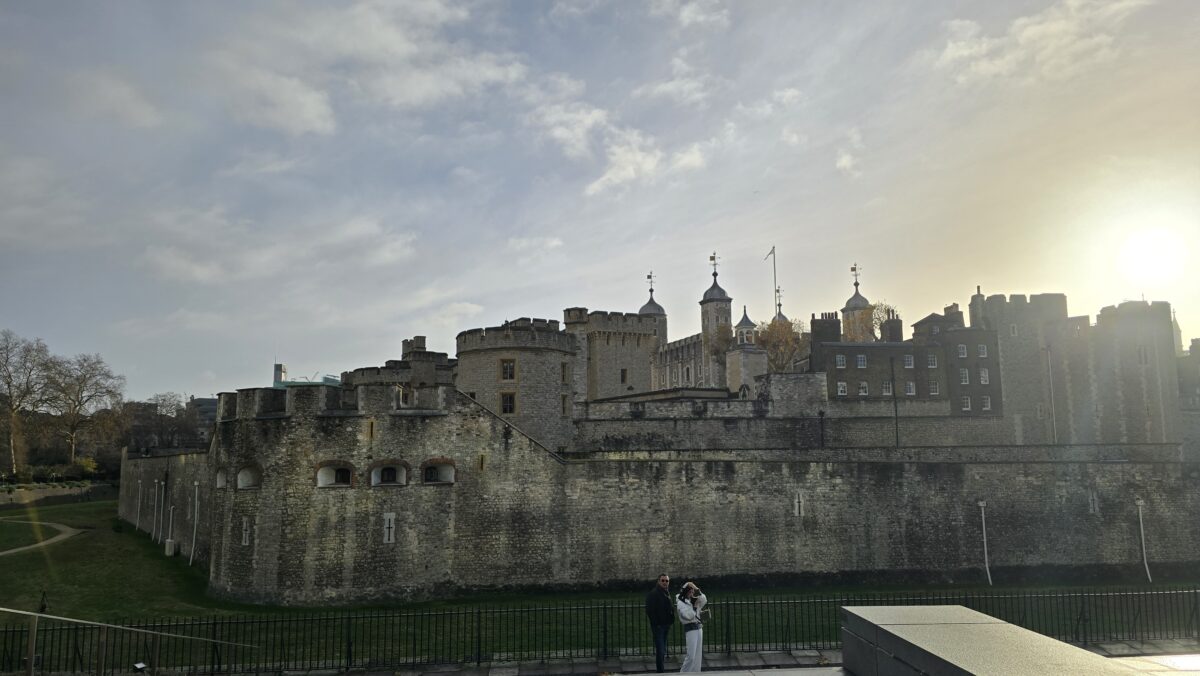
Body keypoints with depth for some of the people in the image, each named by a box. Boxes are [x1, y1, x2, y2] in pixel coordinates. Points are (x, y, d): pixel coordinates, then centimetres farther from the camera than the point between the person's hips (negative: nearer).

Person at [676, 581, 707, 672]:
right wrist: (694, 606, -13)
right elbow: (689, 616, -18)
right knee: (691, 655, -10)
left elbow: (704, 600, -2)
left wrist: (697, 590, -8)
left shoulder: (693, 600, 11)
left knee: (698, 654, 8)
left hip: (698, 627, 7)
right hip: (690, 628, -7)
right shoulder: (680, 603, -10)